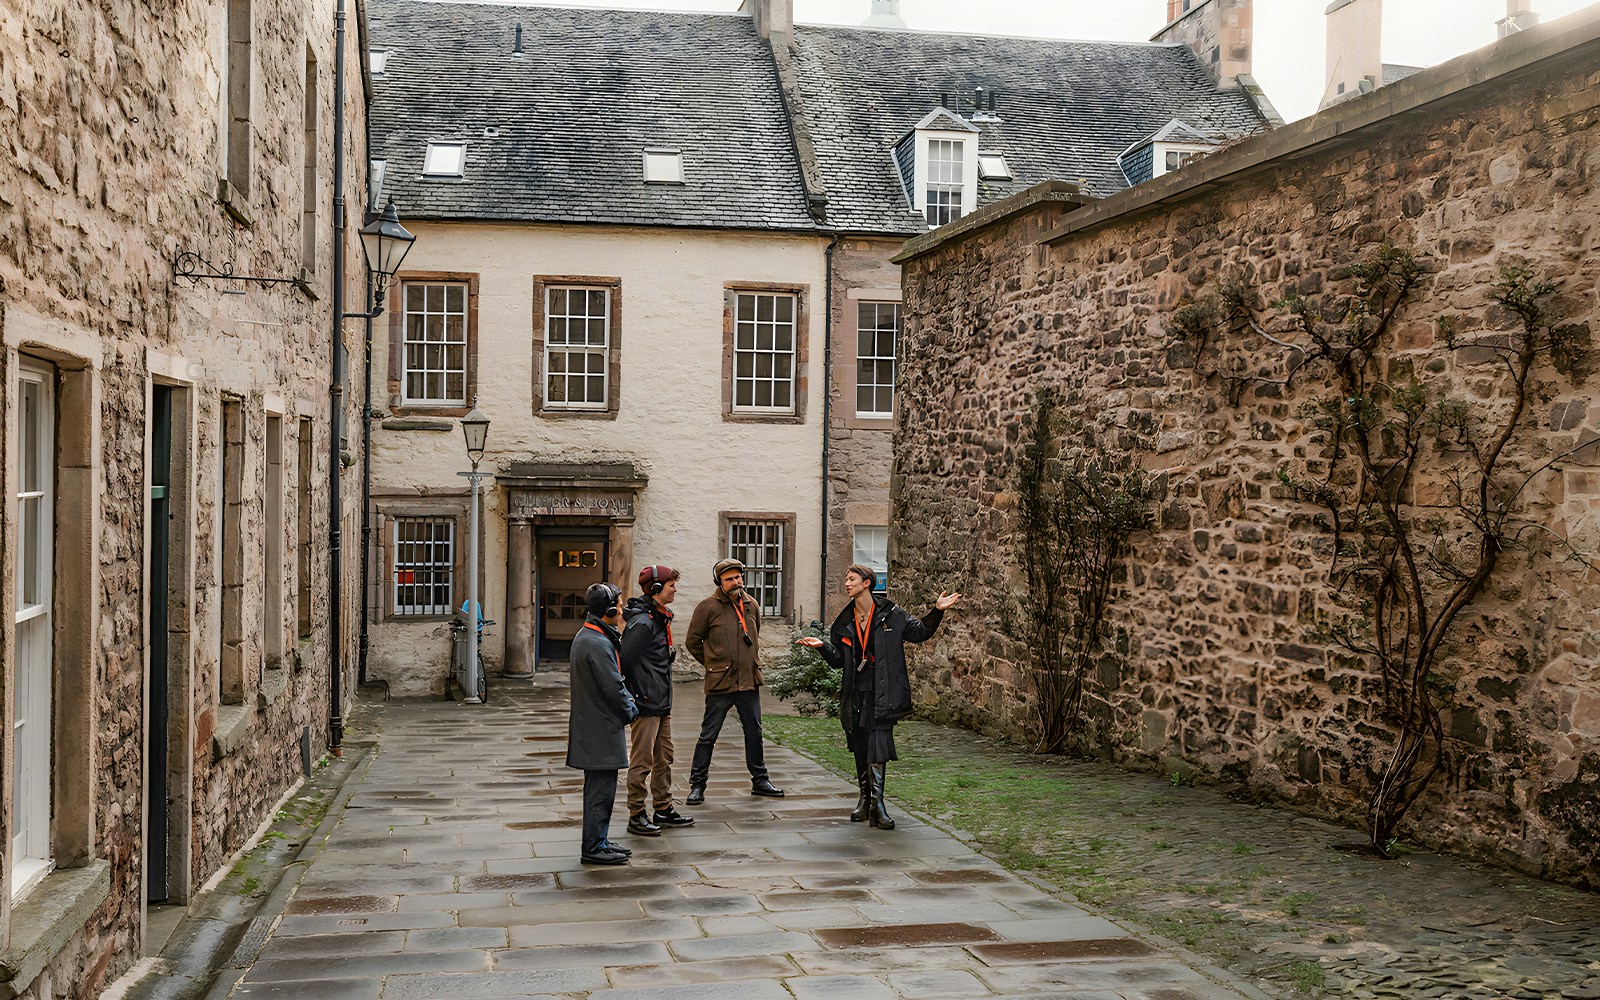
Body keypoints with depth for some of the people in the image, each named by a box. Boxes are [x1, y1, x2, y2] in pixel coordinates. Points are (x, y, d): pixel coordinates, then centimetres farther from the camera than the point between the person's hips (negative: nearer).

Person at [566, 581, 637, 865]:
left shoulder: (585, 636, 13)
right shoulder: (598, 644, -21)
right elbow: (613, 686, -20)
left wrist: (626, 700, 9)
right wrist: (631, 711, -4)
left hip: (592, 724, 11)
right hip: (600, 728, -11)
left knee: (600, 787, 16)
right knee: (601, 787, -4)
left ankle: (599, 841, 24)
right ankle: (594, 848, 2)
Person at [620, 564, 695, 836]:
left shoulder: (660, 618, 13)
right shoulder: (642, 622, -18)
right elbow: (625, 659, -21)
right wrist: (636, 696, -16)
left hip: (662, 702, 10)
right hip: (646, 703, -10)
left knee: (664, 757, 16)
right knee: (642, 760, -2)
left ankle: (664, 810, 26)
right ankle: (636, 816, 6)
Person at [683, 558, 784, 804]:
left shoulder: (751, 605, 9)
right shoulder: (708, 607, -8)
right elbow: (692, 642, 0)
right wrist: (714, 664, 4)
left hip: (749, 682, 5)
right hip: (720, 683, -5)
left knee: (754, 734, 14)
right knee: (708, 736, 1)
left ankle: (760, 781, 26)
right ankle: (697, 785, 10)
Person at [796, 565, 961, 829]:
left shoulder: (890, 614, 0)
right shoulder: (845, 621, 10)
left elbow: (919, 632, 9)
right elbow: (838, 659, 12)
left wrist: (937, 611, -2)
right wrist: (822, 646, -5)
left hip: (881, 695, -4)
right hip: (855, 695, 4)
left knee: (878, 750, -12)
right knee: (860, 748, 11)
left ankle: (876, 804, -10)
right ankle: (865, 798, 25)